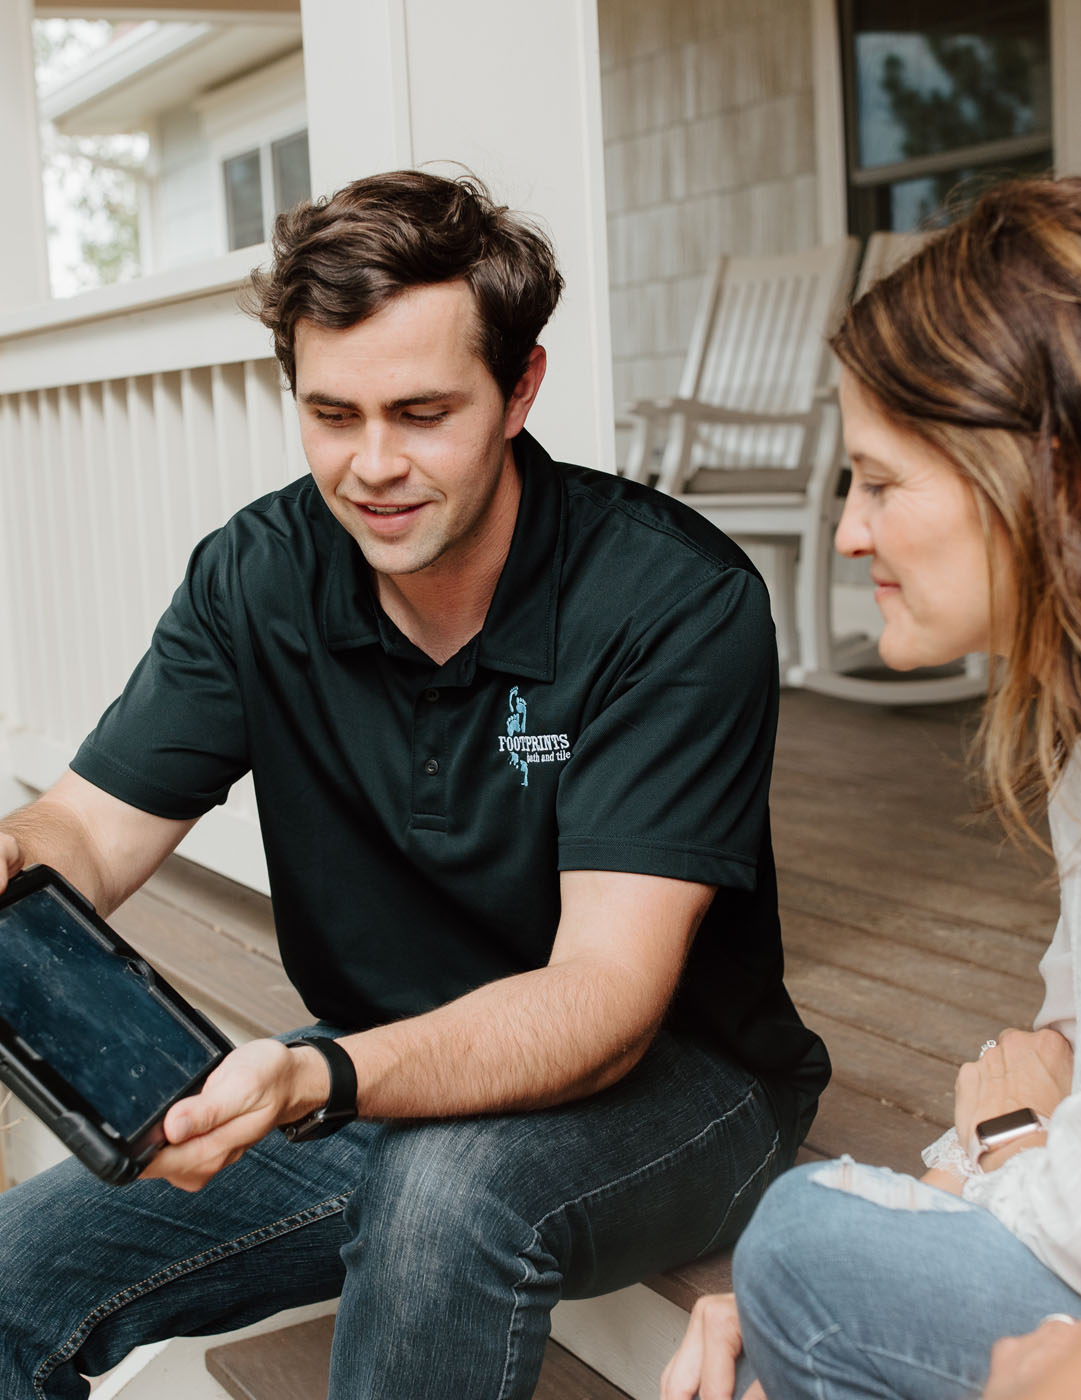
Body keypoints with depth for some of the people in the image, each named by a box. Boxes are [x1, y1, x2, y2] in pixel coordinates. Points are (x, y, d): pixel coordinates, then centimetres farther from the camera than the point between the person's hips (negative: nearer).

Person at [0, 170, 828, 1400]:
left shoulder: (677, 600, -21)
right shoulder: (257, 577, -5)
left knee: (452, 1187, -37)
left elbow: (604, 999, -28)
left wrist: (316, 1079, -45)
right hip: (388, 1090, 4)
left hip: (671, 1089, -3)